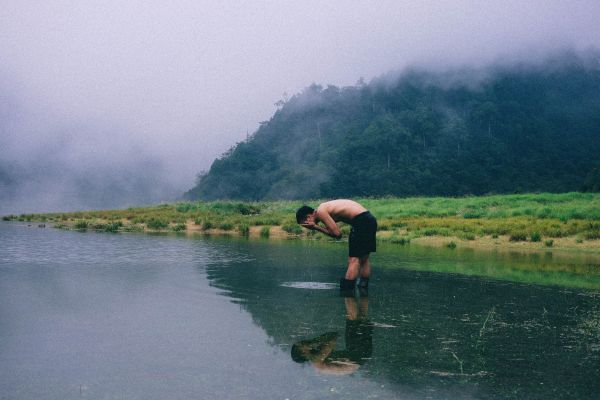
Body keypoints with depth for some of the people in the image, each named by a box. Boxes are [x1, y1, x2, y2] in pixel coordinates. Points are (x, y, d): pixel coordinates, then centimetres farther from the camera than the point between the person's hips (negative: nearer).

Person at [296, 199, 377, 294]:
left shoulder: (321, 212, -9)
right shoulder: (326, 208, 18)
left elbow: (337, 233, -10)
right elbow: (337, 233, 13)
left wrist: (317, 227, 0)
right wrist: (317, 227, 5)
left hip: (361, 221, -10)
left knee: (354, 259, -7)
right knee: (364, 259, 16)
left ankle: (346, 291, -6)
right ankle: (364, 288, 21)